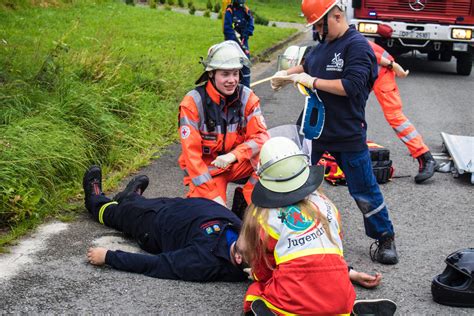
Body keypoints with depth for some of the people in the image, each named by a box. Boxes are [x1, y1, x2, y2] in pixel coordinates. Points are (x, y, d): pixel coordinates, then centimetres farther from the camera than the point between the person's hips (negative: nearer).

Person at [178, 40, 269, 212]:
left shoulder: (247, 97, -8)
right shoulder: (193, 102, -18)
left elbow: (261, 136, -14)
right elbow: (191, 153, -20)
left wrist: (233, 155, -33)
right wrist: (213, 195, -24)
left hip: (236, 164, 3)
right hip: (205, 169, -3)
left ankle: (244, 200, -6)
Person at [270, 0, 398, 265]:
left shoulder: (357, 45, -16)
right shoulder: (324, 44, 8)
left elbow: (352, 86, -27)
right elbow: (308, 65, 28)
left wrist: (313, 82, -22)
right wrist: (287, 74, 10)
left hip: (348, 134, -7)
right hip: (315, 127, 7)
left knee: (364, 192, 4)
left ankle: (385, 238, 22)